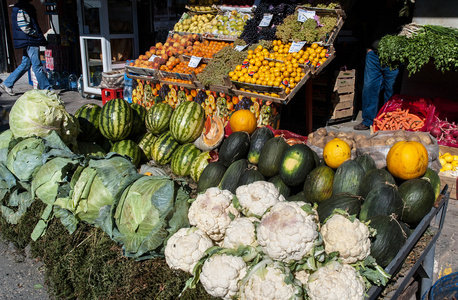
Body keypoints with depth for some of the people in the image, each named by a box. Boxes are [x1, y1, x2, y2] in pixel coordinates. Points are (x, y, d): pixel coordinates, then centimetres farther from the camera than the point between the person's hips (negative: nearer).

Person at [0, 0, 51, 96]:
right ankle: (46, 89, 0)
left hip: (28, 41, 11)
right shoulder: (21, 8, -13)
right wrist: (35, 33, -13)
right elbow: (23, 25, -20)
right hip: (30, 41, -11)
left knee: (25, 64, 14)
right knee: (37, 65, -5)